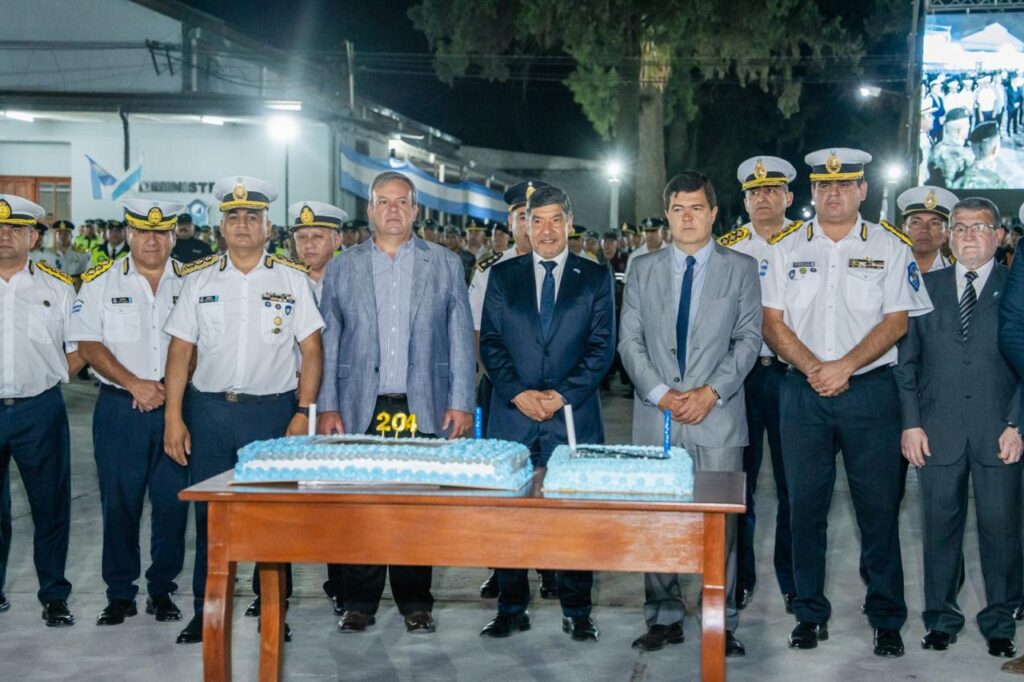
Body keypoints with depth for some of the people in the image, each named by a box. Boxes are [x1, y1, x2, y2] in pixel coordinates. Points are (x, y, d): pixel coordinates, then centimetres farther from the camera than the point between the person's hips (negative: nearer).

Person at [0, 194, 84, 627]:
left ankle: (54, 596, 14)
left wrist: (47, 379, 1)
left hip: (40, 411, 0)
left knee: (51, 506, 4)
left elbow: (79, 349, 9)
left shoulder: (58, 289, 5)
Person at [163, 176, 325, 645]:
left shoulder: (292, 279, 3)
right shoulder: (198, 280, 7)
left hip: (273, 409, -1)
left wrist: (303, 412, -6)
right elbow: (180, 350, 5)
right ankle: (206, 609, 16)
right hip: (209, 409, 1)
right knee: (208, 512, 5)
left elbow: (311, 350, 2)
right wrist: (173, 417, -1)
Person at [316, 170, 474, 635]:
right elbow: (328, 341, 9)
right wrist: (327, 405, 1)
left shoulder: (445, 264, 8)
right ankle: (359, 603, 13)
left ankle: (415, 602, 15)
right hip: (361, 409, 1)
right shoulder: (342, 268, 10)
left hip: (423, 408, 0)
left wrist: (461, 402, -2)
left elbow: (461, 336, 6)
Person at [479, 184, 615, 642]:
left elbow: (602, 345, 1)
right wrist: (519, 393, -8)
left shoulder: (596, 278, 7)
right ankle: (511, 608, 15)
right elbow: (490, 342, 6)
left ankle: (576, 612, 12)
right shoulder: (503, 276, 11)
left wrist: (562, 394, -10)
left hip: (573, 415, -1)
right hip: (511, 416, 1)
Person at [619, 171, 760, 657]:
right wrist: (660, 393, -7)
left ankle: (723, 624, 6)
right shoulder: (643, 270, 12)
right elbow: (630, 340, 7)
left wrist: (711, 392, -10)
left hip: (717, 415, -2)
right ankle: (664, 618, 14)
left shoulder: (741, 268, 8)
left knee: (720, 522, -3)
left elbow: (749, 338, 2)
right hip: (656, 415, 2)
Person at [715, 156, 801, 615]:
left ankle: (794, 582, 16)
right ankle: (739, 578, 17)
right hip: (739, 373, 1)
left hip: (791, 371, -1)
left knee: (793, 482, 4)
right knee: (738, 480, 5)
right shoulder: (726, 248, 8)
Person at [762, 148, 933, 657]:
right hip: (802, 391, 2)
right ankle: (809, 613, 18)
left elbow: (896, 321, -3)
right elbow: (772, 323, 2)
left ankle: (887, 618, 13)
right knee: (806, 505, 6)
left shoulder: (890, 247, 3)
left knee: (879, 506, 2)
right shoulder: (785, 248, 7)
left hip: (870, 389, -1)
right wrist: (813, 369, -11)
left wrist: (845, 366, -14)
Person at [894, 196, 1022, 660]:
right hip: (938, 429, 1)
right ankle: (941, 617, 19)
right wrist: (911, 422, 1)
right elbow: (907, 360, 9)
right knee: (940, 524, 7)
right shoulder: (926, 286, 10)